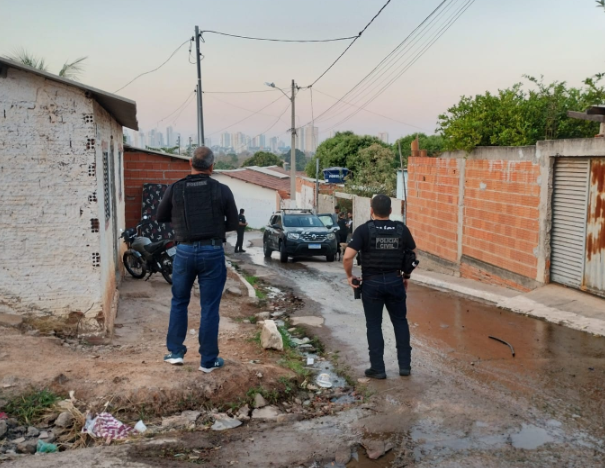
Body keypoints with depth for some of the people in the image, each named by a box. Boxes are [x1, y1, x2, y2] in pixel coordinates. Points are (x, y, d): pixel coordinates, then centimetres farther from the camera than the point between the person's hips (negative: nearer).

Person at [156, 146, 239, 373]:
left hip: (185, 251, 1)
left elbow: (161, 217, 10)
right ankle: (208, 360, 12)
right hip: (212, 252, -1)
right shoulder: (222, 190, -6)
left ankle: (175, 352, 22)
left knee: (179, 302, 19)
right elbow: (233, 224, 2)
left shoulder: (175, 189, -3)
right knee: (210, 308, 5)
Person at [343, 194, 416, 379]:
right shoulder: (401, 229, 0)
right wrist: (406, 276, 20)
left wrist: (349, 276, -3)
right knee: (400, 321, 17)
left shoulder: (364, 230, -10)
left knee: (374, 325, 8)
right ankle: (405, 365, 19)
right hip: (395, 281, 3)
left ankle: (377, 368, 12)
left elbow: (348, 256, -18)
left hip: (372, 282, -2)